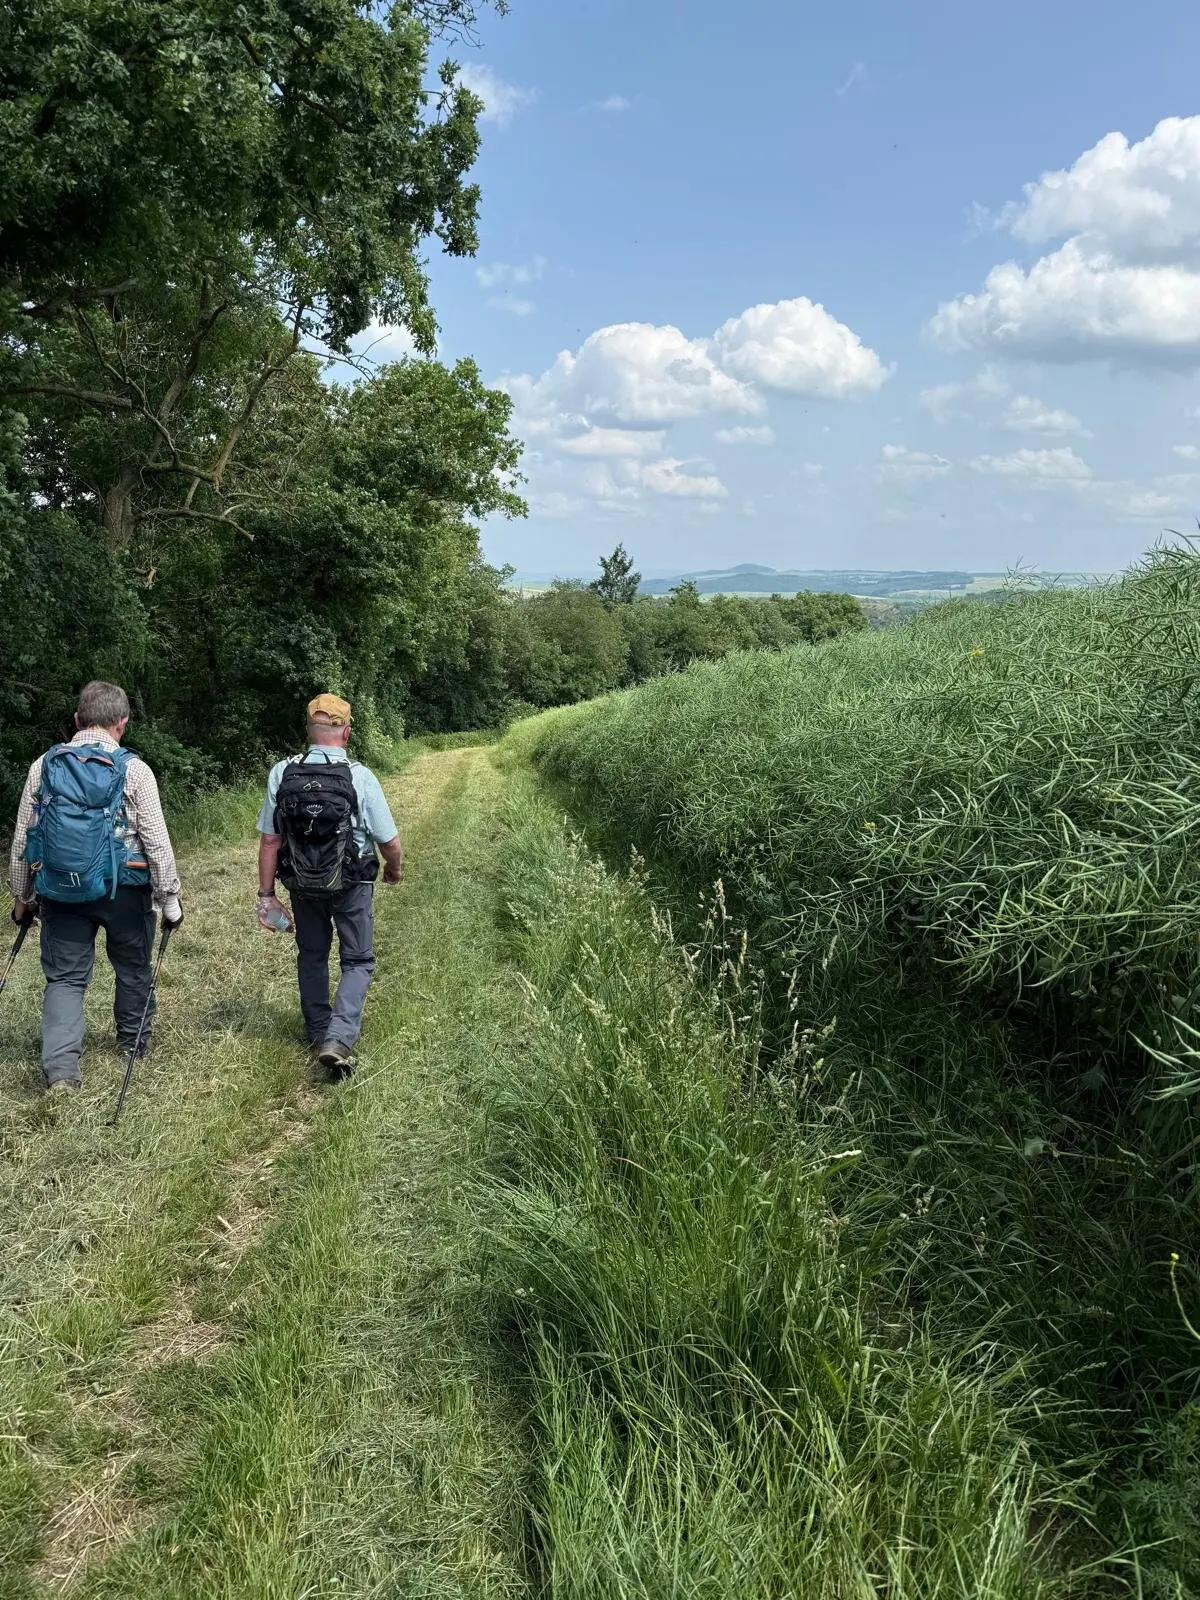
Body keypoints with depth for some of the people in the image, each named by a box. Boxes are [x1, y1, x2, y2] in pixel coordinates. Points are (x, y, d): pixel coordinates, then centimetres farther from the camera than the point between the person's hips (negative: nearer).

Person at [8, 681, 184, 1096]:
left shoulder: (44, 765, 2)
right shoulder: (133, 769, -9)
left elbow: (22, 838, 7)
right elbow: (157, 842, -9)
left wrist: (21, 897, 17)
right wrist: (170, 899, -1)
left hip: (60, 891, 2)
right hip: (122, 890, -2)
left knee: (65, 977, 8)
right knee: (132, 969, 19)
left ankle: (60, 1069, -3)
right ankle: (133, 1042, 37)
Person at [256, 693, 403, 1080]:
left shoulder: (282, 773, -13)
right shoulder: (360, 777, -18)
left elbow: (269, 840, -10)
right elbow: (389, 841, -13)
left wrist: (266, 894, -1)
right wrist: (395, 869, 9)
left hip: (303, 886, 3)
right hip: (351, 886, -3)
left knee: (311, 956, 23)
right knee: (357, 961, 11)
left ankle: (318, 1032, 37)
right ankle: (338, 1038, -7)